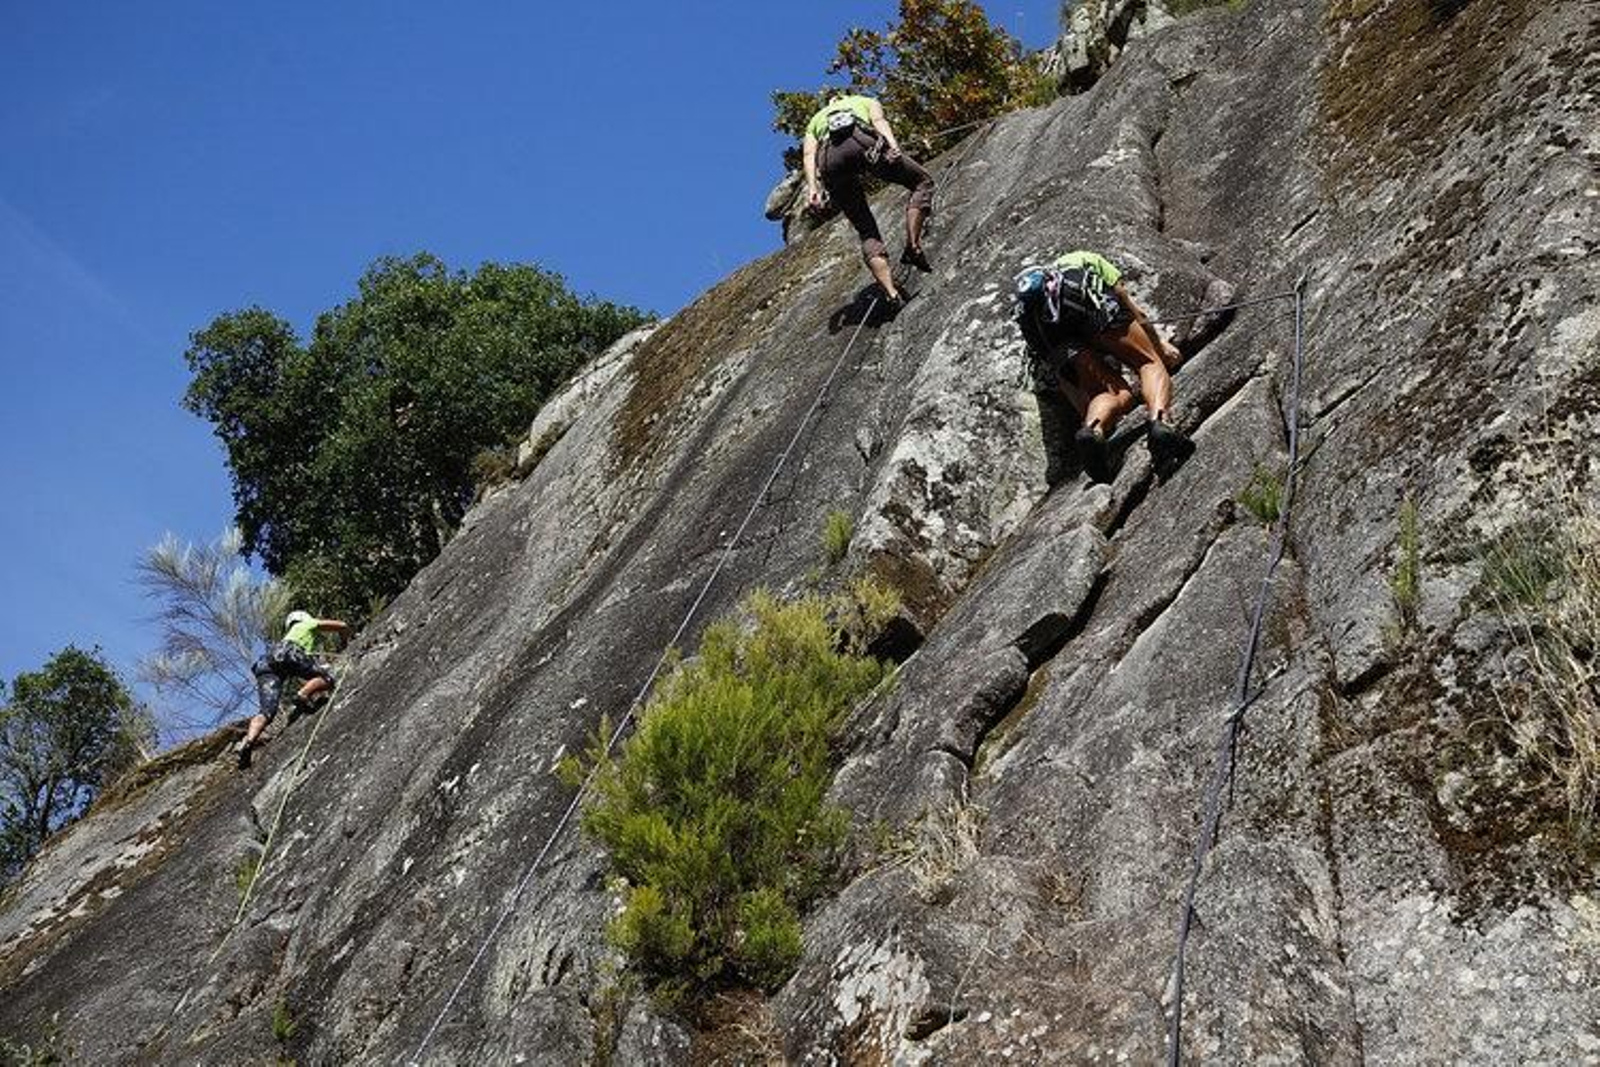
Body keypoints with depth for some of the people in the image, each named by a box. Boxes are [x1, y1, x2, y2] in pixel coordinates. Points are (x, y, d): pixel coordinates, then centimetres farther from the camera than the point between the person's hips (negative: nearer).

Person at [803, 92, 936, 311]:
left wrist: (812, 186, 7)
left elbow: (808, 153, 20)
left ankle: (891, 293, -11)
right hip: (860, 141, -3)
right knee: (922, 182, 17)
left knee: (867, 232, 9)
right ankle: (913, 247, -4)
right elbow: (878, 119, 12)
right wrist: (892, 143, -6)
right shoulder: (866, 101, 37)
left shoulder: (816, 120, 41)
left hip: (829, 157, 3)